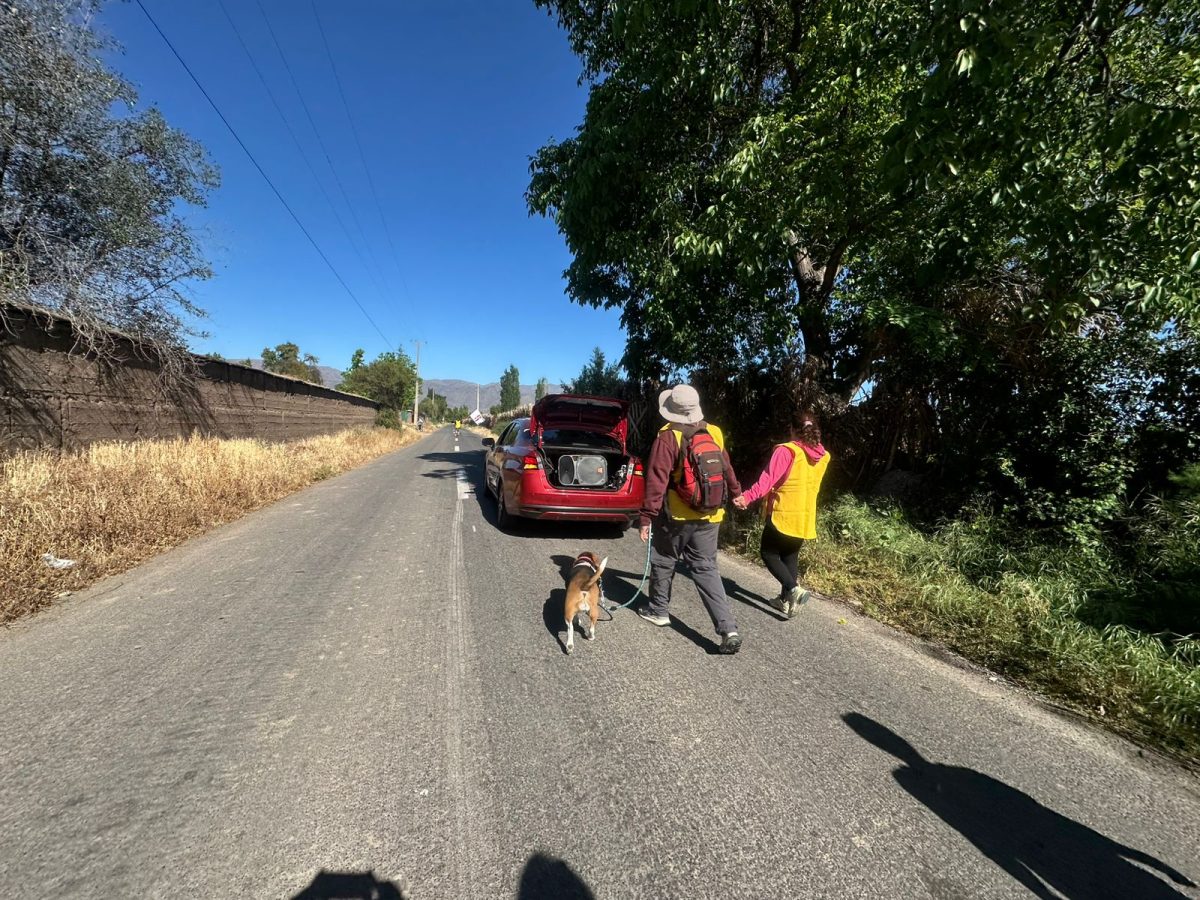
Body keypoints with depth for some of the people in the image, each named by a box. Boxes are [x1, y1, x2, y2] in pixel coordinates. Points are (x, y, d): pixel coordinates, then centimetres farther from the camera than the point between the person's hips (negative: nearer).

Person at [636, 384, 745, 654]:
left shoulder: (667, 437, -15)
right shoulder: (715, 432, 3)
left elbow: (656, 481, -17)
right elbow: (726, 468, 17)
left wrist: (646, 517, -12)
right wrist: (735, 492, 33)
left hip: (676, 517, -4)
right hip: (709, 516, 5)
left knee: (663, 562, 17)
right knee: (706, 568, 9)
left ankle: (657, 610, 33)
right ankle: (729, 629, 2)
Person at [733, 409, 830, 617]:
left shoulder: (787, 450, -15)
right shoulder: (823, 457, 4)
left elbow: (768, 479, -25)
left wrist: (748, 497, -30)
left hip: (783, 514, -6)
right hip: (805, 517, 6)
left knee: (768, 553, 8)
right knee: (790, 556, 18)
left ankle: (794, 590, -9)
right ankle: (786, 600, 22)